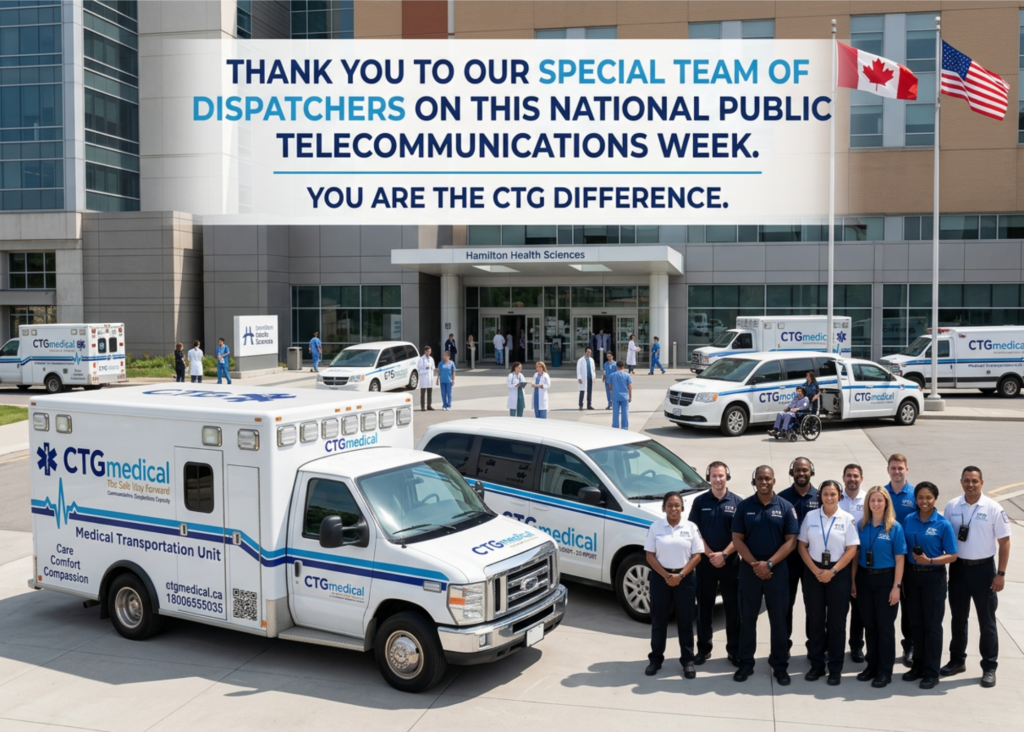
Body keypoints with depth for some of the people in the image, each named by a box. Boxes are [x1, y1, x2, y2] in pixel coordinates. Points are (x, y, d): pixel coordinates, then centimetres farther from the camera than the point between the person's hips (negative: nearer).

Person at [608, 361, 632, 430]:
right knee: (625, 413, 5)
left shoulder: (612, 375, 1)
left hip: (615, 396, 0)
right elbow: (630, 387, -2)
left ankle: (615, 427, 7)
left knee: (615, 413, 5)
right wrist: (630, 397, 5)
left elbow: (610, 386, 8)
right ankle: (625, 427, 7)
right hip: (624, 396, 0)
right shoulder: (627, 375, -1)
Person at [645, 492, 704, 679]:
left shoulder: (690, 527, -1)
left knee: (685, 620, 5)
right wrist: (666, 576, -12)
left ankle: (687, 660, 14)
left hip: (685, 578, 0)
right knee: (658, 619, 7)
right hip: (660, 577, 0)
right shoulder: (655, 527, 0)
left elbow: (696, 556, -2)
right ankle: (655, 658, 17)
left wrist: (681, 575, -13)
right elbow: (650, 555, -1)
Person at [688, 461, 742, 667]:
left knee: (733, 607, 5)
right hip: (706, 562, 1)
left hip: (730, 562, -1)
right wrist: (710, 555, -10)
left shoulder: (737, 502, 0)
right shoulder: (700, 501, 2)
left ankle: (734, 650, 14)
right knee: (704, 606, 7)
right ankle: (704, 648, 18)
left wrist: (724, 554, -14)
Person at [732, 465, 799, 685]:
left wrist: (769, 563, -14)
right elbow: (737, 538, 0)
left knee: (778, 619, 5)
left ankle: (780, 666, 15)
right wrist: (754, 563, -11)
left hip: (777, 570, -1)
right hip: (749, 569, 1)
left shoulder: (786, 507, -2)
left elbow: (791, 541, -5)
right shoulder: (744, 506, 1)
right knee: (747, 618, 7)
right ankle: (745, 663, 16)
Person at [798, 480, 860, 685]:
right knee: (815, 620, 6)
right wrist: (816, 570, -8)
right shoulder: (810, 517, 3)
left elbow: (851, 550, -5)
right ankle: (816, 665, 17)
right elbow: (802, 546, 3)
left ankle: (835, 669, 12)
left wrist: (832, 572, -12)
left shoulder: (847, 519, -1)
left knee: (836, 622, 3)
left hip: (839, 573, -1)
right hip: (814, 572, 1)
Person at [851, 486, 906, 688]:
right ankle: (872, 666, 23)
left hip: (885, 579, -3)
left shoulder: (894, 527, -7)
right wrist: (853, 581, 2)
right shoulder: (861, 525, 3)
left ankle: (885, 671, 13)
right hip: (864, 578, 3)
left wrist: (896, 586, -12)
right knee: (869, 624, 11)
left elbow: (900, 559, -7)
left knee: (885, 626, 3)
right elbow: (856, 555, 7)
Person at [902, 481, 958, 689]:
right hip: (912, 575, 4)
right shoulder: (909, 520, 2)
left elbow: (952, 555, -7)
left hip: (933, 576, -4)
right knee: (916, 623, 12)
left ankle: (931, 672, 12)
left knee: (932, 624, 3)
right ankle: (918, 665, 25)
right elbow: (903, 549, 8)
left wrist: (930, 560, -22)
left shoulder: (943, 524, -9)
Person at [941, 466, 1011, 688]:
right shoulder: (951, 507, 0)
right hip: (958, 567, 3)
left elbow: (1004, 541, -6)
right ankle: (957, 661, 27)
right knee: (958, 618, 14)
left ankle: (989, 668, 14)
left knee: (987, 620, 5)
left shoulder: (993, 508, -9)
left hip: (983, 568, -3)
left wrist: (1000, 573, -10)